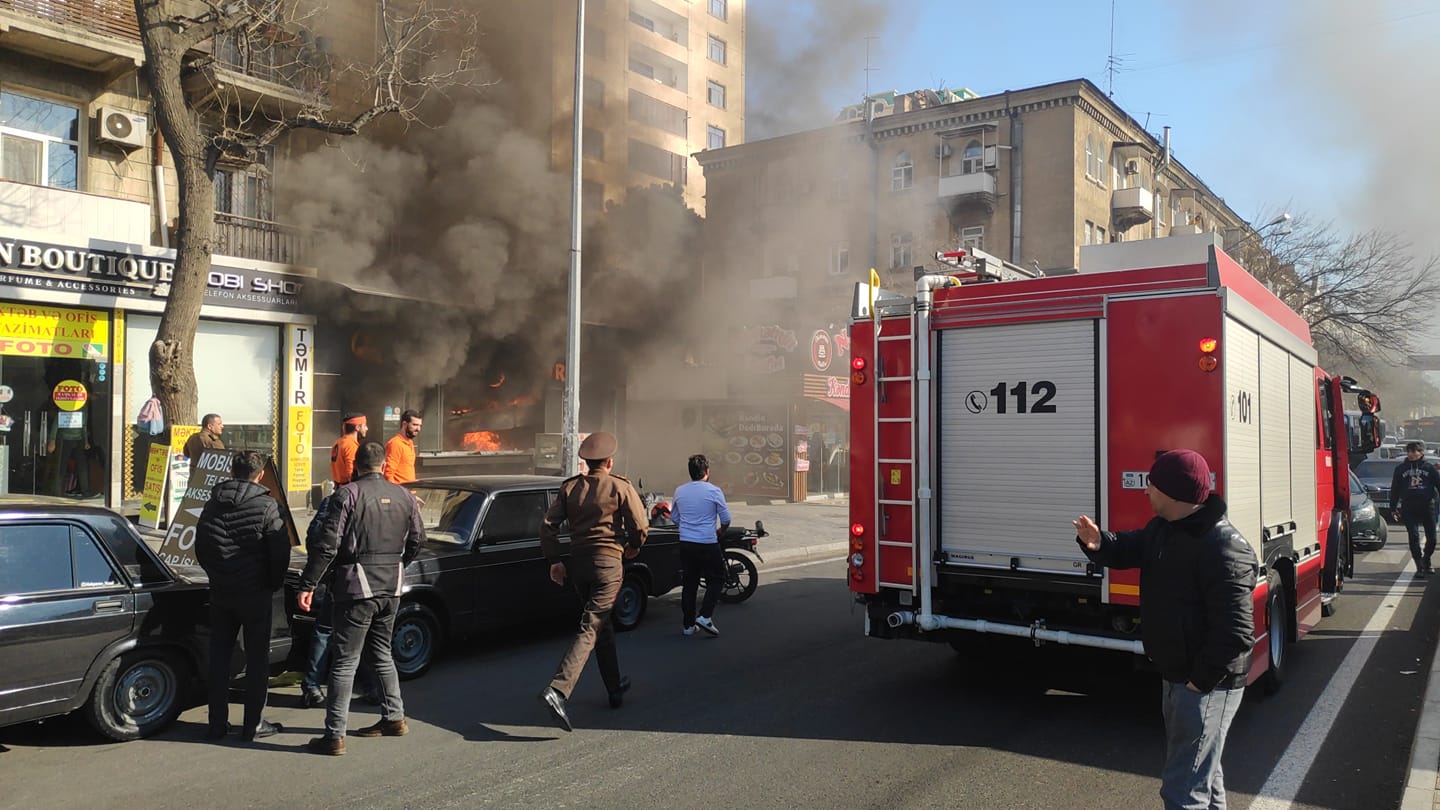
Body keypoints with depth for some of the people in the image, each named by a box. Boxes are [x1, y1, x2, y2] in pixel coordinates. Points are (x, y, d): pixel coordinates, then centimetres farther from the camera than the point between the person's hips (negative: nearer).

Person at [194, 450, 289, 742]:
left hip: (220, 592, 5)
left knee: (219, 656, 13)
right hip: (256, 593, -4)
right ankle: (253, 724, 9)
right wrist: (275, 584, 4)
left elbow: (200, 550, 12)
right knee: (257, 658, 5)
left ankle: (217, 723, 17)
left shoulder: (212, 505, 4)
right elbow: (280, 552, -12)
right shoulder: (267, 507, -12)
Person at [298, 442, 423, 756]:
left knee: (345, 662, -2)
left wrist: (308, 584, -9)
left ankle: (335, 735, 0)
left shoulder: (348, 494, -9)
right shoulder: (403, 496, 7)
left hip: (357, 588, -6)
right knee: (382, 653, 21)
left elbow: (327, 545, -14)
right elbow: (417, 540, 15)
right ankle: (394, 717, 27)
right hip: (392, 588, 6)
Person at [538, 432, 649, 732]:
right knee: (590, 628, -8)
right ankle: (557, 690, -23)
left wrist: (554, 560, 8)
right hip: (608, 563, -5)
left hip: (578, 562, 5)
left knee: (602, 623, 20)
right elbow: (640, 527, -4)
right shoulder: (620, 487, -5)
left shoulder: (570, 487, 6)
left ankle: (615, 689, 32)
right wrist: (632, 548, 15)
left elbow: (549, 524, 1)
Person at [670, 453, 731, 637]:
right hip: (708, 545, -4)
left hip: (685, 544, 5)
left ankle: (688, 625, 15)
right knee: (716, 579, 11)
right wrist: (719, 533, 14)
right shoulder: (714, 491, -8)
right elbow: (726, 520, -5)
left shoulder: (679, 491, 5)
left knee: (690, 583, 13)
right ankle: (705, 616, -4)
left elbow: (674, 518, 14)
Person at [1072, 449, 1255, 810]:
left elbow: (1234, 631, -29)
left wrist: (1200, 681, -23)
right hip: (1178, 675, 10)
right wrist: (1098, 543, -7)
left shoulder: (1224, 549, -27)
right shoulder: (1163, 528, 4)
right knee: (1199, 770, 27)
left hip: (1206, 685, -10)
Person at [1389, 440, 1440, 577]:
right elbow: (1394, 489, 10)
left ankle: (1426, 561, 28)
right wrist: (1393, 508, 8)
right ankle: (1420, 567, 3)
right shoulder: (1400, 468, 6)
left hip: (1427, 506, 0)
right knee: (1414, 537, -5)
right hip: (1409, 508, 0)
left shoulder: (1429, 467, 4)